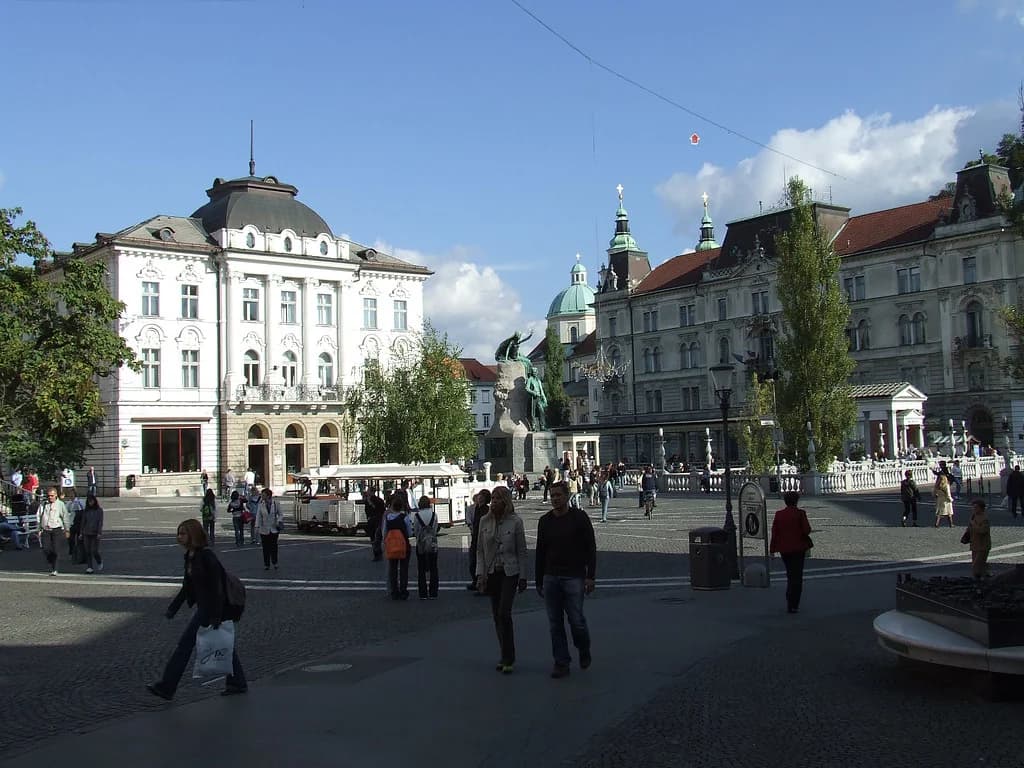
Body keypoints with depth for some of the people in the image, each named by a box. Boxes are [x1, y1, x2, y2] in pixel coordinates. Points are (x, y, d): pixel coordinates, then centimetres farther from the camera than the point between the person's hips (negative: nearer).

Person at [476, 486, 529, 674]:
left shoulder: (515, 522, -6)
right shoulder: (485, 521, 3)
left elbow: (522, 551, -1)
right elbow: (480, 550, 5)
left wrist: (523, 577, -1)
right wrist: (480, 574, -4)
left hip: (510, 572, -4)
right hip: (491, 573, 4)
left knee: (504, 613, -14)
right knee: (497, 615, 7)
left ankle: (508, 659, -7)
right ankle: (506, 656, 18)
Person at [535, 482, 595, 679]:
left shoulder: (579, 517, -2)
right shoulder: (545, 521, 9)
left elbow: (591, 548, -3)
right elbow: (540, 553, 14)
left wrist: (590, 577, -10)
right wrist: (538, 581, 13)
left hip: (574, 578, -4)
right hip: (551, 578, 4)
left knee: (576, 620, -4)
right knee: (555, 624, 4)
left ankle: (584, 651, 24)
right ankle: (561, 663, 12)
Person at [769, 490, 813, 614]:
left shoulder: (779, 514, -1)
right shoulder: (800, 513, -10)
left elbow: (774, 533, -1)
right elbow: (807, 530, -13)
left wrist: (772, 550, 4)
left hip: (784, 549, 3)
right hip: (798, 548, -3)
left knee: (790, 575, 20)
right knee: (797, 576, 2)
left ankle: (790, 602, 24)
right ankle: (793, 605, -4)